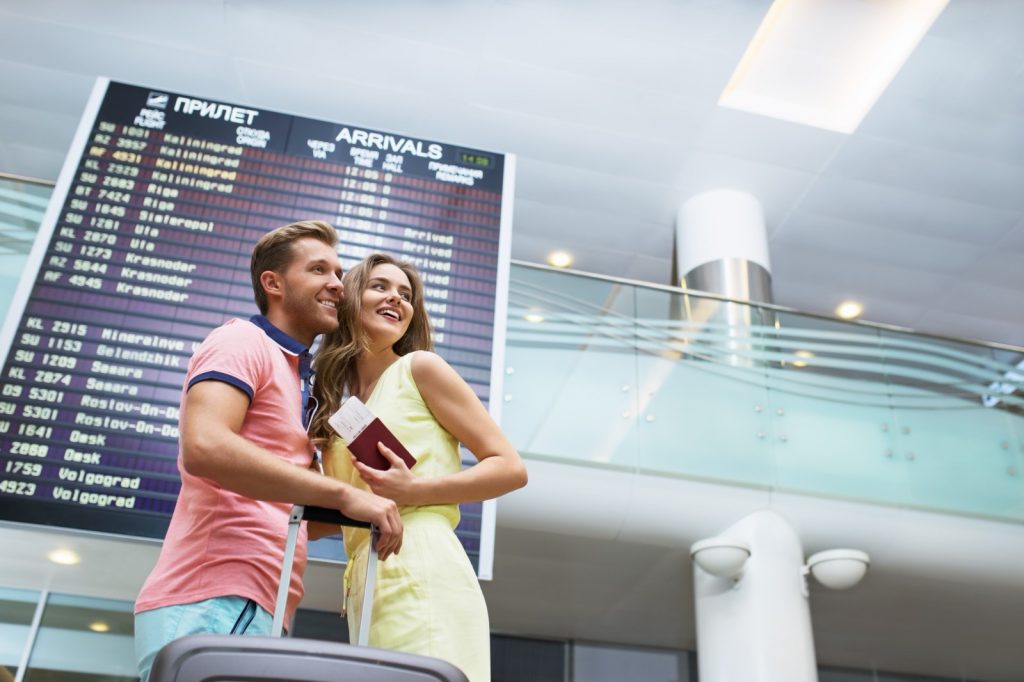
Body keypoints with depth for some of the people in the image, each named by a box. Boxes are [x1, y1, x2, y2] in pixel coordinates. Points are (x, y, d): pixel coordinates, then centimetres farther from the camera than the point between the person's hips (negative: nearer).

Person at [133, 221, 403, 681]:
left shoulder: (296, 377, 25)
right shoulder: (243, 341, -3)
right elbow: (203, 446, -23)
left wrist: (369, 505, 11)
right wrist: (343, 493, -23)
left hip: (254, 608, 9)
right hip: (213, 603, -9)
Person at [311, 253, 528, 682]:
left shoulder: (419, 368, 5)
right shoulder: (341, 408, 21)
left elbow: (510, 468, -1)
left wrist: (414, 490, -12)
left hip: (422, 571, -6)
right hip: (366, 586, 6)